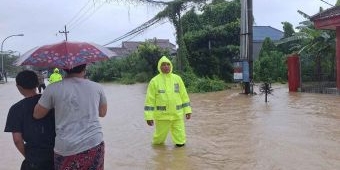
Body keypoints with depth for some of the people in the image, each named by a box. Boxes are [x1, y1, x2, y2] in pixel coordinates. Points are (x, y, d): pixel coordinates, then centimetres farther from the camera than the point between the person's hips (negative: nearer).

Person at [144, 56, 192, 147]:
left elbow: (184, 96, 8)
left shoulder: (177, 78, 4)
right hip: (162, 115, -2)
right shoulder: (154, 81, -4)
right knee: (160, 135, 11)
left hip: (177, 114, 2)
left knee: (180, 140, 5)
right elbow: (150, 100, -5)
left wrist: (187, 110, 6)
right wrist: (149, 116, -8)